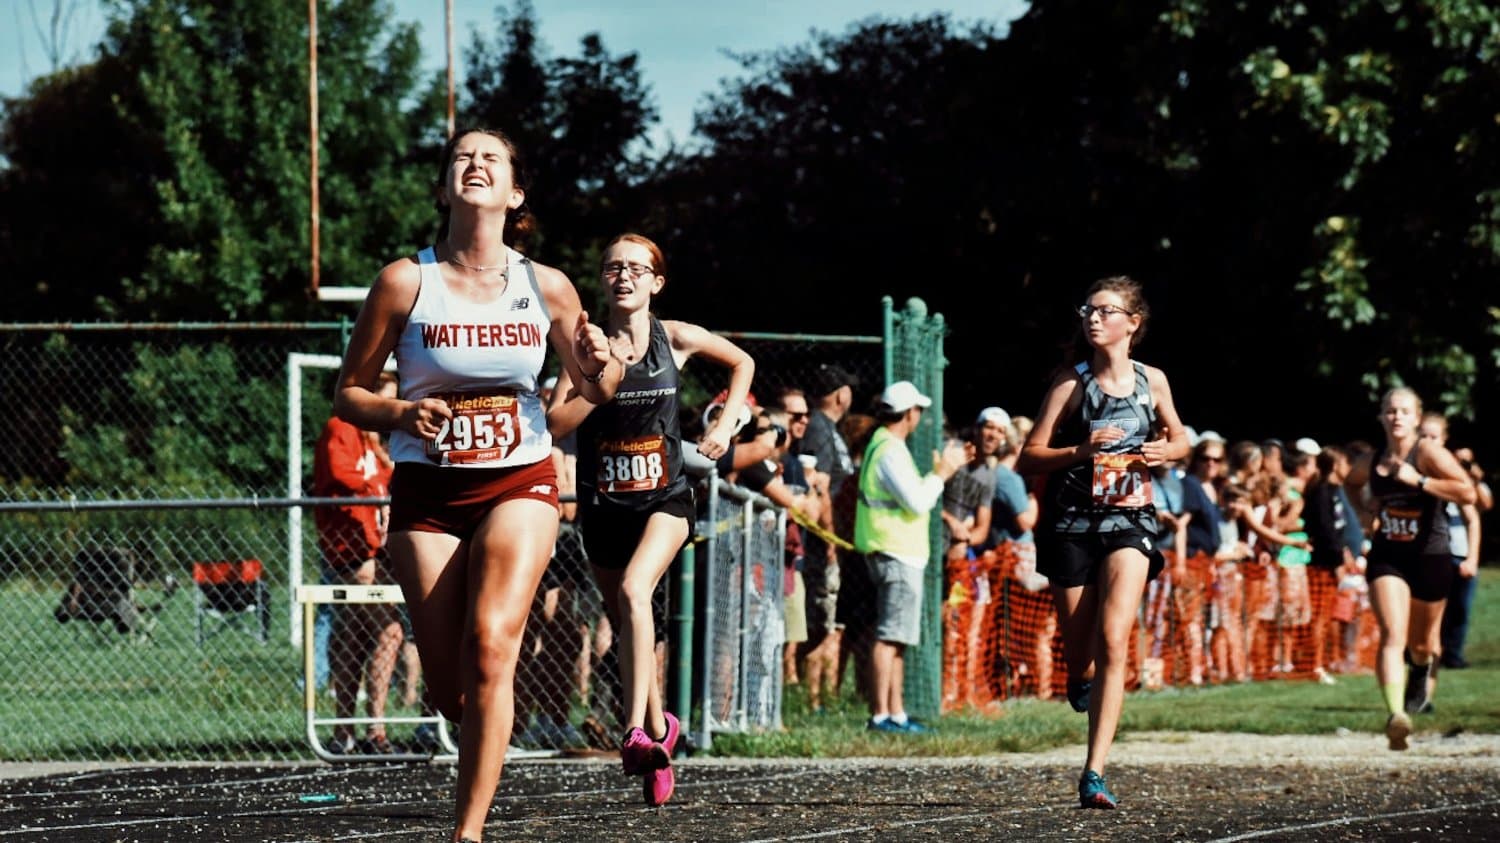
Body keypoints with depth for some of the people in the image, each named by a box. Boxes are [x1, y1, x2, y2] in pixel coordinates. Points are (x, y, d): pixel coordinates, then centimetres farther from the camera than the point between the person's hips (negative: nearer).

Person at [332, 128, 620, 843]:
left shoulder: (545, 287, -1)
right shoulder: (405, 281, -5)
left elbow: (596, 389, 13)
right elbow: (349, 394, 1)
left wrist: (600, 363, -11)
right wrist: (403, 414, -19)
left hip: (519, 483, 0)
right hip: (427, 491, 0)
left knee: (489, 647, -23)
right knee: (448, 687, 0)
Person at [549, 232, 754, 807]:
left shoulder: (675, 339, -1)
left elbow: (741, 363, 17)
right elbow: (557, 421, -10)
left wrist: (726, 424, 5)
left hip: (664, 498, -3)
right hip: (603, 502, 3)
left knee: (633, 591, -28)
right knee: (625, 626, 10)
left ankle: (636, 733, -35)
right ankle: (659, 726, 33)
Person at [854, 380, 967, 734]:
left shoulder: (882, 446, 17)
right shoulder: (891, 452, -15)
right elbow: (918, 503, -20)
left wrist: (940, 471, 21)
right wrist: (941, 473, -7)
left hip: (898, 554, 11)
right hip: (897, 555, -11)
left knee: (896, 639, 12)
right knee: (889, 637, -11)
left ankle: (896, 713, 15)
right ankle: (880, 715, -13)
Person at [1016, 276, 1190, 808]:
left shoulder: (1152, 382, 5)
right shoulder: (1072, 384, -2)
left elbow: (1179, 441, 21)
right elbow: (1029, 458, -5)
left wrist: (1161, 451, -2)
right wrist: (1080, 451, -22)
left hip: (1129, 522, 0)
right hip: (1072, 521, 0)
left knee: (1112, 642, -18)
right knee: (1078, 658, 4)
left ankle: (1094, 774, -20)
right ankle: (1082, 685, 45)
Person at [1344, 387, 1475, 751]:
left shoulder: (1429, 452, -13)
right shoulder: (1370, 463, 1)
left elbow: (1468, 492, -26)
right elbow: (1350, 483, 27)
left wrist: (1419, 480, -28)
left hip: (1430, 557, -1)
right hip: (1387, 557, 2)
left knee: (1421, 642, 18)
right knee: (1393, 636, -20)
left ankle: (1421, 673, 55)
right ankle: (1395, 714, -34)